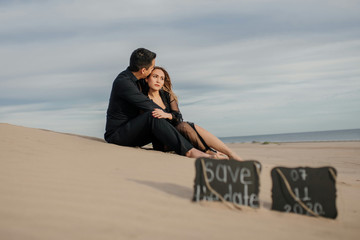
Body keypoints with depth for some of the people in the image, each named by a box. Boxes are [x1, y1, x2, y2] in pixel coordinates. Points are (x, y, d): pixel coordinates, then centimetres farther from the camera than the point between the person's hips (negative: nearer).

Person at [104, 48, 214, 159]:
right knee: (153, 116, -31)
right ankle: (189, 151, -38)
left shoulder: (132, 79, 12)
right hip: (117, 134, -10)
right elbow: (148, 106, -20)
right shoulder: (123, 82, -20)